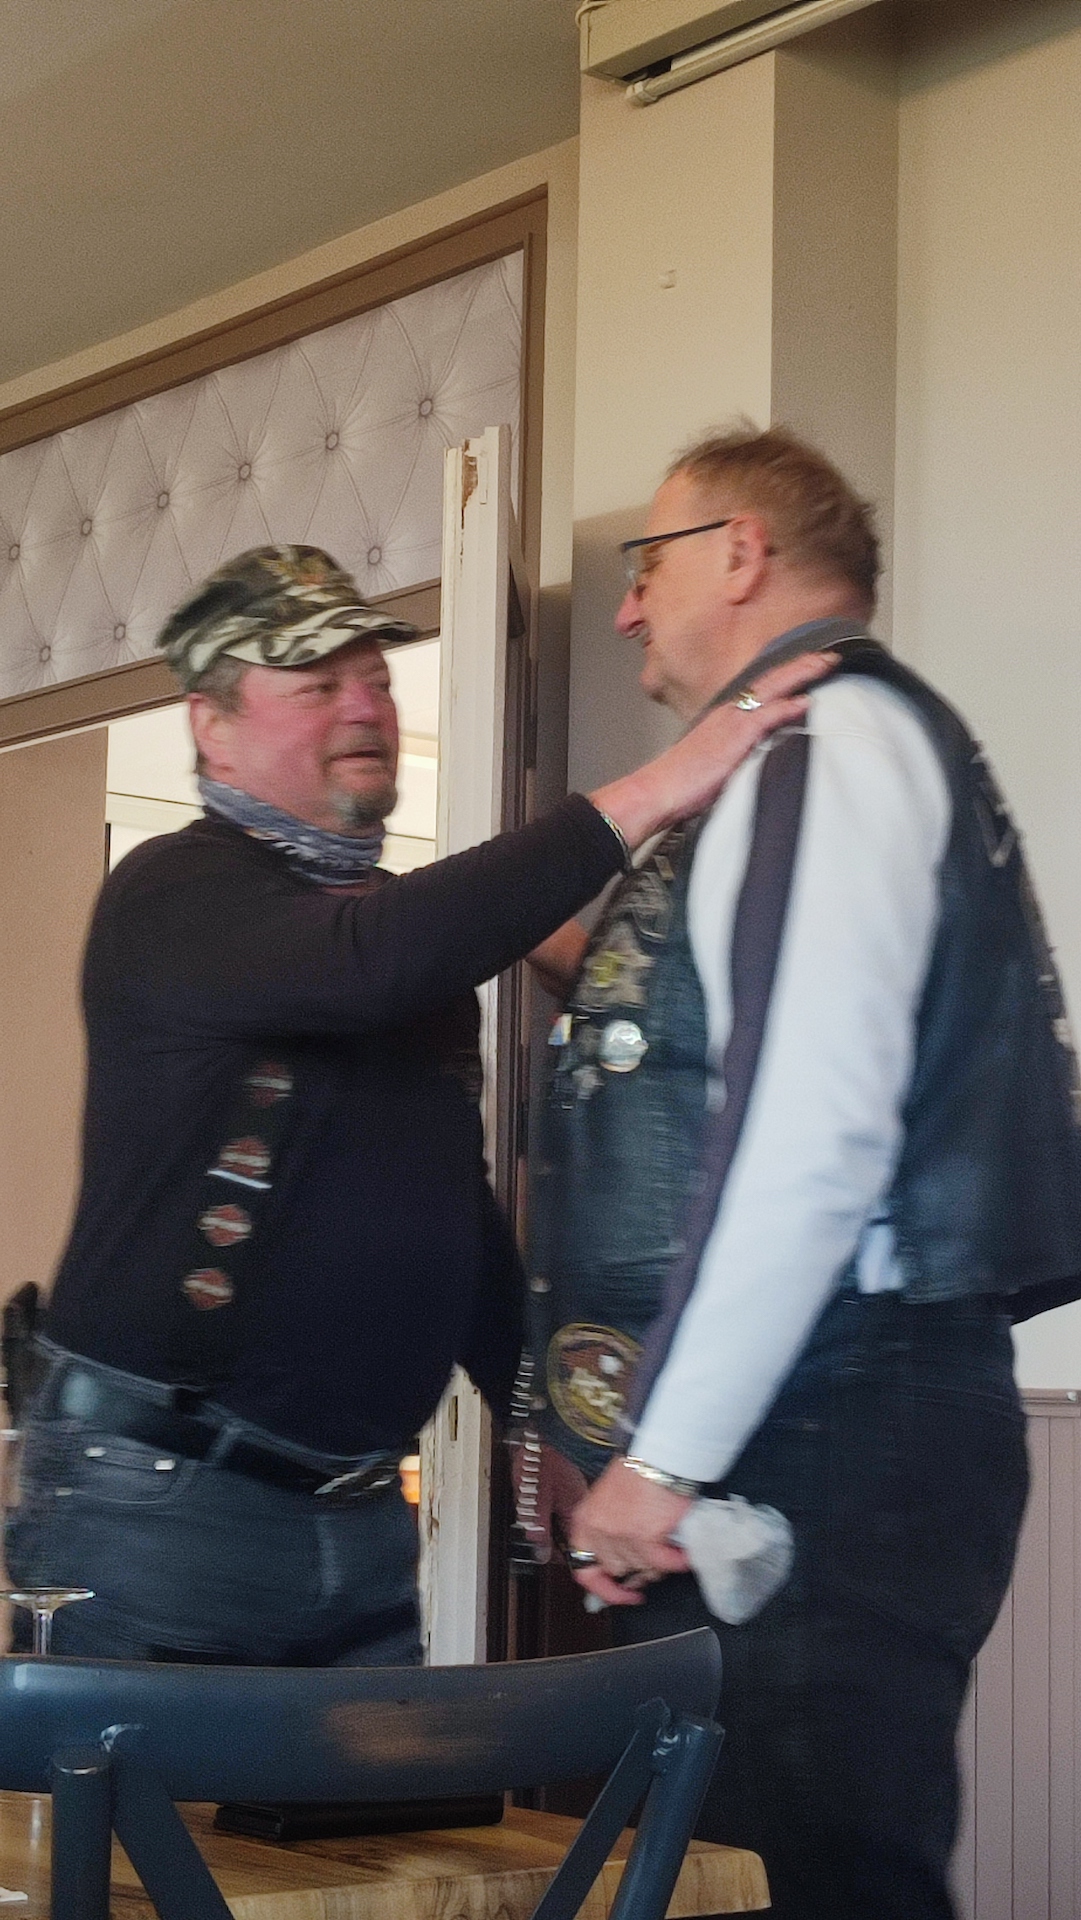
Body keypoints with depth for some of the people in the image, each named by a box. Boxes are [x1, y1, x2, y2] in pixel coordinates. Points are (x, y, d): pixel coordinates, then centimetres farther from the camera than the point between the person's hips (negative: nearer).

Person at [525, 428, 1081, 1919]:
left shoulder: (834, 732, -7)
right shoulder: (793, 752, 23)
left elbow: (812, 1132, -19)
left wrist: (666, 1458, -16)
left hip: (824, 1446, -9)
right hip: (781, 1446, 9)